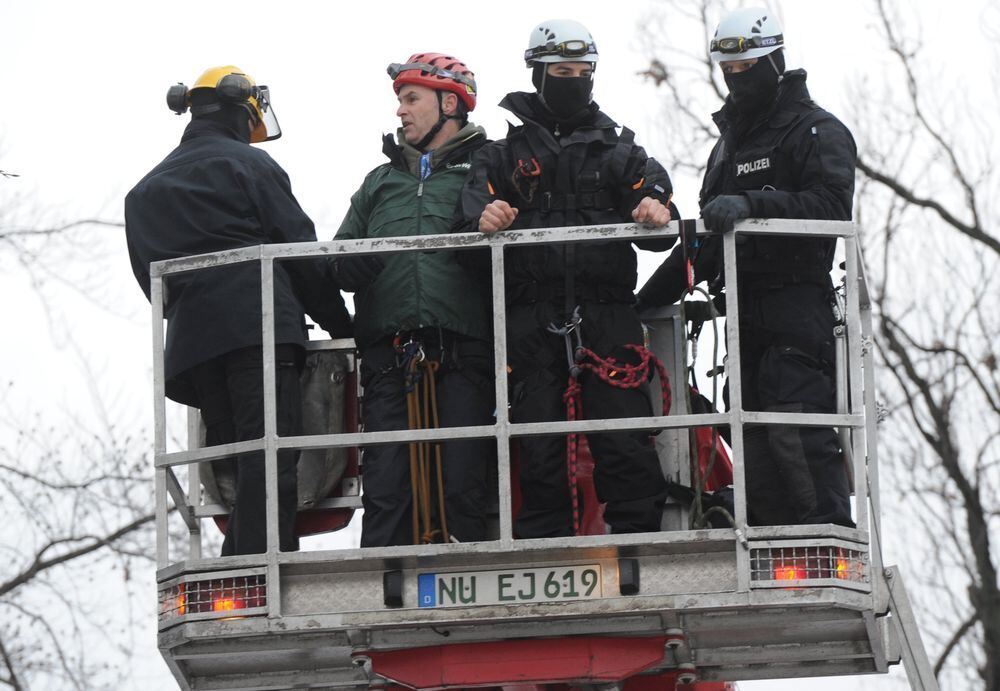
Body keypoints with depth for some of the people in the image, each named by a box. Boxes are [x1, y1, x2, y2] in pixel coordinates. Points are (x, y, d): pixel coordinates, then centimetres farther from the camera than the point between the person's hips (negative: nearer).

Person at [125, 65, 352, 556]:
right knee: (269, 463, -14)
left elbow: (149, 275, 22)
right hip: (257, 327, -6)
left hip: (189, 343, 6)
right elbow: (301, 251, 1)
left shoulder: (145, 190, 24)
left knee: (237, 466, 8)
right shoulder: (249, 164, 4)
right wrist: (341, 326, 8)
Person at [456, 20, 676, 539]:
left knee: (625, 441, -8)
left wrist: (656, 212, -17)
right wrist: (485, 219, -23)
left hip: (607, 318, 0)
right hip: (530, 319, 0)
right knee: (539, 447, -1)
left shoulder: (619, 151, 18)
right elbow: (473, 211, 1)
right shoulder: (505, 155, 16)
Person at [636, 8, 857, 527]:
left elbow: (830, 206, -16)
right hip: (745, 310, 8)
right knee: (754, 437, 0)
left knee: (796, 431, -18)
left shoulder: (817, 131, 2)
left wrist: (751, 204, -26)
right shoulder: (730, 142, 27)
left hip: (798, 305, -8)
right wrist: (649, 298, 26)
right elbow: (706, 237, 32)